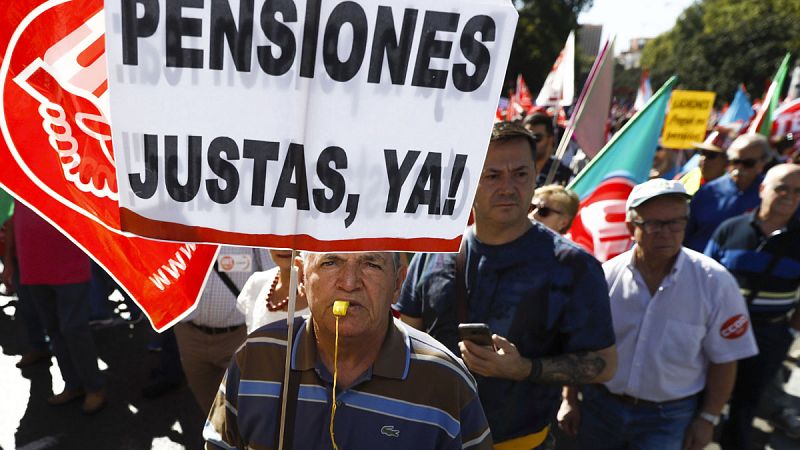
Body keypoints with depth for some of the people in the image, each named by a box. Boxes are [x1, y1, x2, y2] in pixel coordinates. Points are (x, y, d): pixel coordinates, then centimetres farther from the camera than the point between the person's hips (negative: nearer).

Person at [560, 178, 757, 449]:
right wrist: (570, 400, 4)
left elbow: (723, 358, -5)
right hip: (600, 406, 2)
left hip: (668, 417, -2)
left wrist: (708, 418, -2)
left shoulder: (715, 282, -14)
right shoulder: (605, 277, -10)